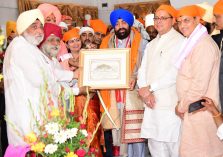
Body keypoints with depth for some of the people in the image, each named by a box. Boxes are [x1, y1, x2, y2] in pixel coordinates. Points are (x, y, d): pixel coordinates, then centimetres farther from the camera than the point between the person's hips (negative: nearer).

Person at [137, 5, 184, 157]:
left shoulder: (180, 41, -6)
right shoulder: (151, 44, 19)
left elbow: (175, 72, -17)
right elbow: (142, 70, 13)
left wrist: (150, 87, -13)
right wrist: (145, 90, -6)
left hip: (171, 104, -7)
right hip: (152, 103, 7)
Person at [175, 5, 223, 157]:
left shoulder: (204, 45, -15)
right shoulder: (193, 43, 16)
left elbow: (200, 84, -20)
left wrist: (182, 106, -9)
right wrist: (183, 104, 11)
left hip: (199, 111, -9)